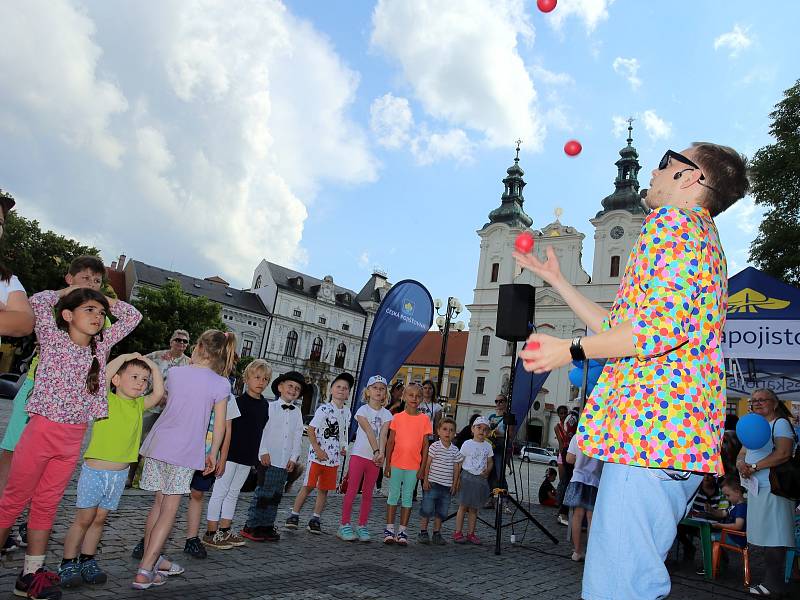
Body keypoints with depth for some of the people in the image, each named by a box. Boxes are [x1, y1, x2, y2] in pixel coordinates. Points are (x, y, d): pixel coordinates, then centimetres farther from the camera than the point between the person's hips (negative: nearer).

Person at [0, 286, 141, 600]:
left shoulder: (101, 346, 8)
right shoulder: (53, 339, -4)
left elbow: (132, 316, 13)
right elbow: (39, 302, -18)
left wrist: (101, 298, 9)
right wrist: (68, 290, -1)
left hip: (74, 438, 5)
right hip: (43, 430, -4)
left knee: (47, 504, 13)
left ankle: (31, 574, 21)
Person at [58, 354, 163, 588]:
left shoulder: (139, 405, 6)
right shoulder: (106, 399, -9)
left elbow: (158, 393, -5)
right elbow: (104, 376, -26)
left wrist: (151, 364, -2)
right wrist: (126, 356, -17)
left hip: (120, 474, 5)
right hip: (94, 470, -5)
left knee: (100, 518, 14)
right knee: (84, 518, 4)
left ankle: (87, 561, 26)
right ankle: (68, 564, 17)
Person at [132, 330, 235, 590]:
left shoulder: (175, 372, 1)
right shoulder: (221, 384, -8)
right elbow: (219, 426, -4)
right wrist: (213, 454, 9)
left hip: (158, 444, 4)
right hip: (186, 451, -4)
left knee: (159, 502, 18)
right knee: (169, 509, 4)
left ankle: (151, 559, 30)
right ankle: (144, 571, 3)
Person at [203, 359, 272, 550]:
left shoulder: (264, 404, 7)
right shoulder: (238, 401, -12)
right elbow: (226, 428, -13)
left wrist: (261, 453, 14)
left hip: (248, 457, 7)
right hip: (231, 454, -7)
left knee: (233, 493, 16)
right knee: (220, 492, 2)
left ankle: (225, 531, 26)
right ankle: (211, 533, 11)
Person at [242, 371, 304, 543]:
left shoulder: (297, 413, 12)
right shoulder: (270, 407, -1)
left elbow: (298, 436, 11)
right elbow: (261, 430, -6)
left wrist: (294, 458, 4)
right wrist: (264, 451, -12)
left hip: (286, 462, 5)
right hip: (268, 459, -5)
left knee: (276, 495, 10)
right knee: (263, 493, -5)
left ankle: (267, 526, 20)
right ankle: (251, 526, 6)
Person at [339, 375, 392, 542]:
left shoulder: (386, 414, 6)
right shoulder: (363, 410, -3)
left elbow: (383, 435, -8)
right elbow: (369, 432, -16)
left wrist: (381, 453, -24)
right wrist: (376, 451, -27)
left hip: (375, 458, 3)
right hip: (359, 454, -3)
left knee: (368, 493, 9)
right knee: (352, 490, -1)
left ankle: (362, 526, 17)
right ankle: (344, 525, 7)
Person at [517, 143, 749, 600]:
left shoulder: (673, 220, -2)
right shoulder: (705, 238, 29)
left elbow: (663, 324, -19)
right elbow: (619, 328, 29)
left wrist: (571, 350, -9)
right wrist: (557, 280, 33)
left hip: (652, 421, -11)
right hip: (681, 436, 11)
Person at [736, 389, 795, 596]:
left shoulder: (780, 423, -5)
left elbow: (783, 453, -19)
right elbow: (742, 453, 17)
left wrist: (754, 466, -15)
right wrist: (741, 463, -6)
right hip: (757, 488, 8)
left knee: (773, 537, -3)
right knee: (766, 537, 10)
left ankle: (773, 583, 4)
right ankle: (771, 580, 16)